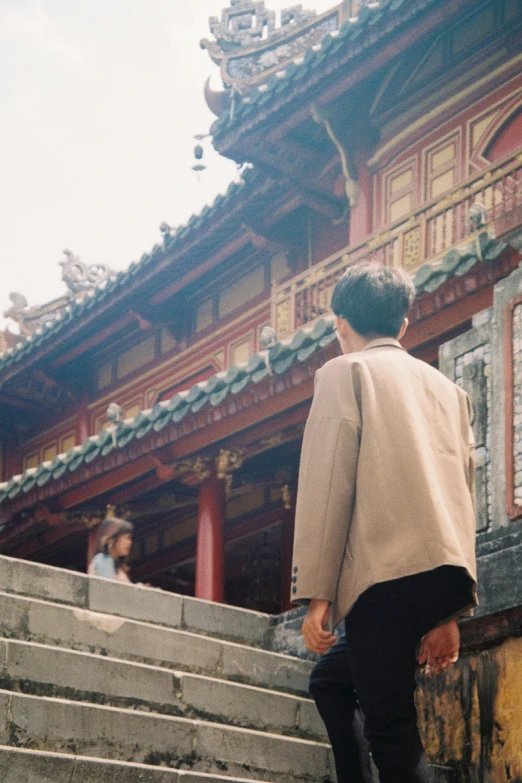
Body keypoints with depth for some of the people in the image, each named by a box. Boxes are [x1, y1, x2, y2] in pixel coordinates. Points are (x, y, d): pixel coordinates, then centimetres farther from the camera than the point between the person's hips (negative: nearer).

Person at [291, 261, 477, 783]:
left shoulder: (345, 372, 5)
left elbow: (327, 485, -6)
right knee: (330, 681, 23)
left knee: (389, 729, -5)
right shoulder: (447, 388, 23)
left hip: (387, 575, -7)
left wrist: (316, 594, -7)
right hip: (448, 577, 7)